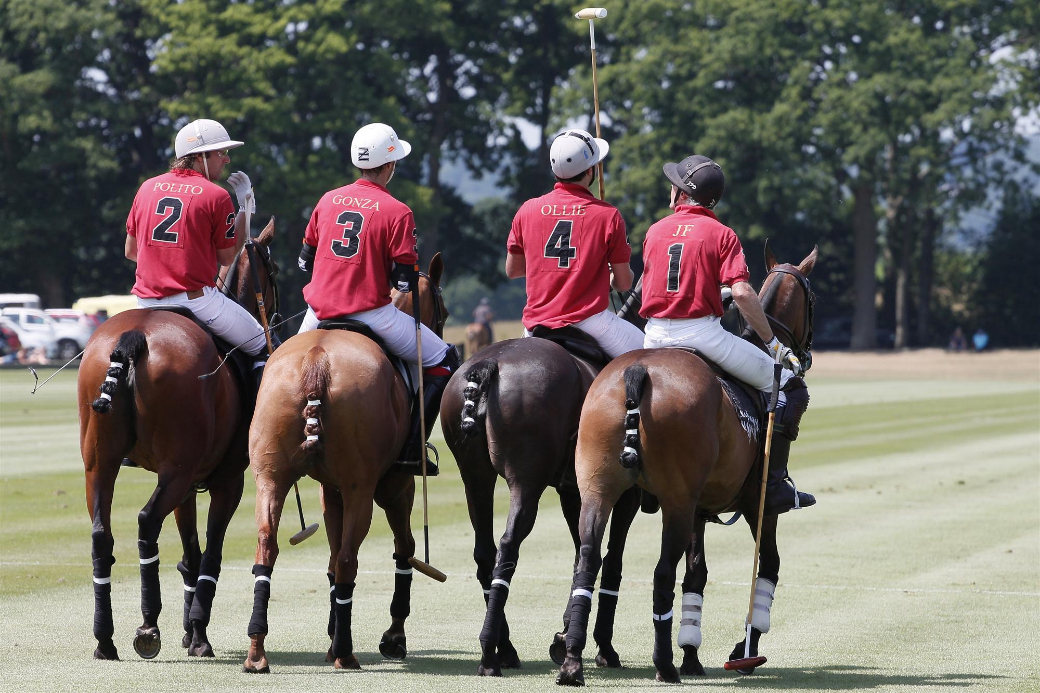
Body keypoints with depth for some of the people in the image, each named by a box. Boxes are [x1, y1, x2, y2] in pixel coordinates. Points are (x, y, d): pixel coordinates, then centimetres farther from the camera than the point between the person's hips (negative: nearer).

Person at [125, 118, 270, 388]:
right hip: (195, 299, -5)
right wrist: (245, 206, 9)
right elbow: (227, 257, 2)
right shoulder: (217, 196, -6)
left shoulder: (148, 188, 10)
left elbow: (130, 251, 15)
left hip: (147, 301, 5)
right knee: (262, 346, 7)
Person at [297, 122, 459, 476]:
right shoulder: (397, 212, -8)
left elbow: (305, 260, 15)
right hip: (370, 312, -5)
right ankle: (412, 448, -1)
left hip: (319, 311, 5)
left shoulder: (327, 201, 8)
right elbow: (406, 281, -11)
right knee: (443, 360, 9)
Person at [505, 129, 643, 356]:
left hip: (536, 324, 4)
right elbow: (624, 283, 0)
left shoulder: (527, 210, 5)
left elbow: (511, 270, 16)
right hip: (588, 319, -4)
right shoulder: (608, 215, -5)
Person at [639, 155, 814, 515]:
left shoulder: (654, 232, 11)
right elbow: (742, 292, -14)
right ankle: (774, 485, -4)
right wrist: (773, 343, -6)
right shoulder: (720, 234, -3)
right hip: (701, 332, -5)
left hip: (654, 336, 5)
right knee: (788, 386, 5)